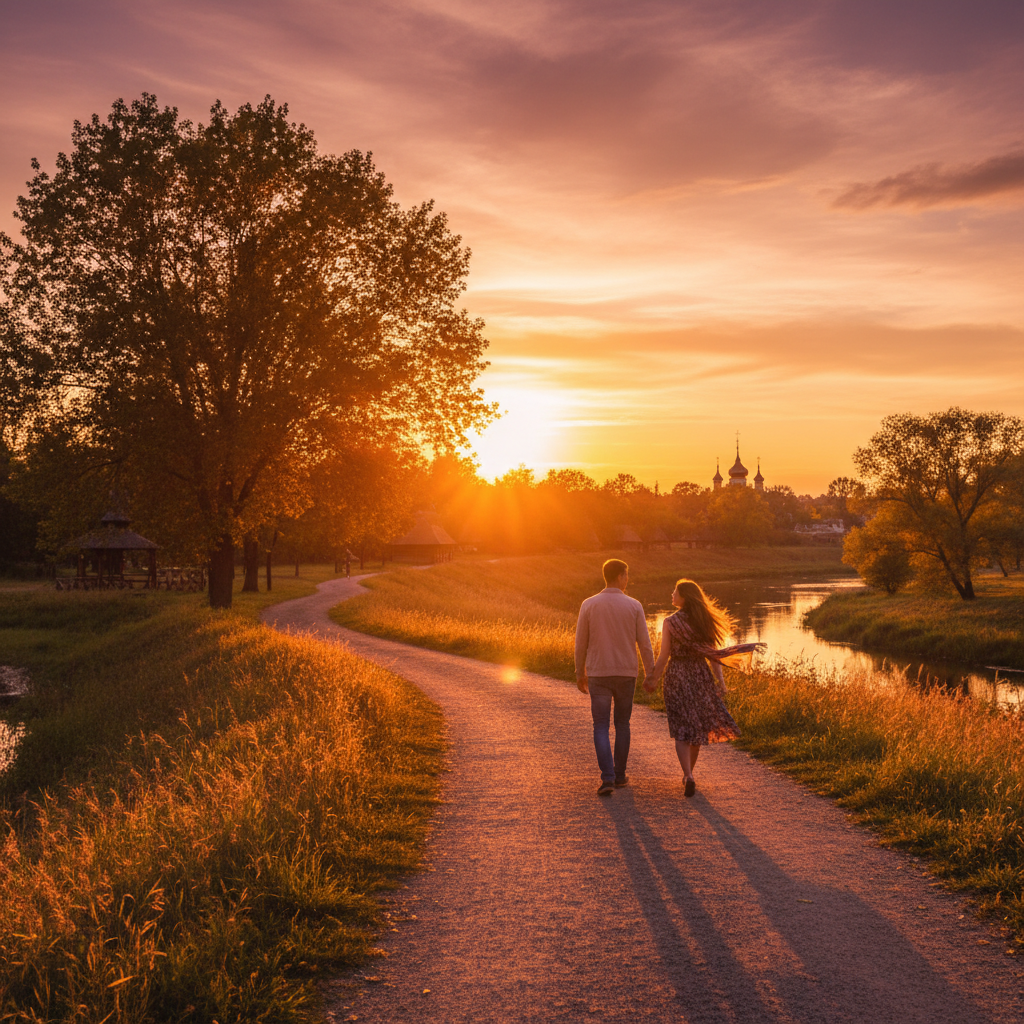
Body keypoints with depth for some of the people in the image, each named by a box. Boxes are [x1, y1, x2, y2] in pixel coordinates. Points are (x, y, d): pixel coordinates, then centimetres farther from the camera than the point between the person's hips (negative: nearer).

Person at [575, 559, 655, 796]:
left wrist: (580, 674, 12)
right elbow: (645, 644, -3)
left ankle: (607, 777, -12)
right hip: (626, 674, 1)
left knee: (601, 727, 3)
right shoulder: (634, 606, -5)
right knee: (622, 724, 18)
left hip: (598, 675, 0)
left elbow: (581, 643, 0)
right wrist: (651, 675, 7)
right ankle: (619, 774, 24)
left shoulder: (589, 605, -5)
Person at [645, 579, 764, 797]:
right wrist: (720, 679, 2)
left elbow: (664, 656, -8)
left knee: (681, 730, 1)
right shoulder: (704, 621, 1)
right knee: (697, 727, 19)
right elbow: (713, 653, -1)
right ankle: (688, 774, 31)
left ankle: (688, 777, -15)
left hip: (677, 676, -4)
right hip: (701, 675, 4)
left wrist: (654, 679, 3)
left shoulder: (670, 623, -10)